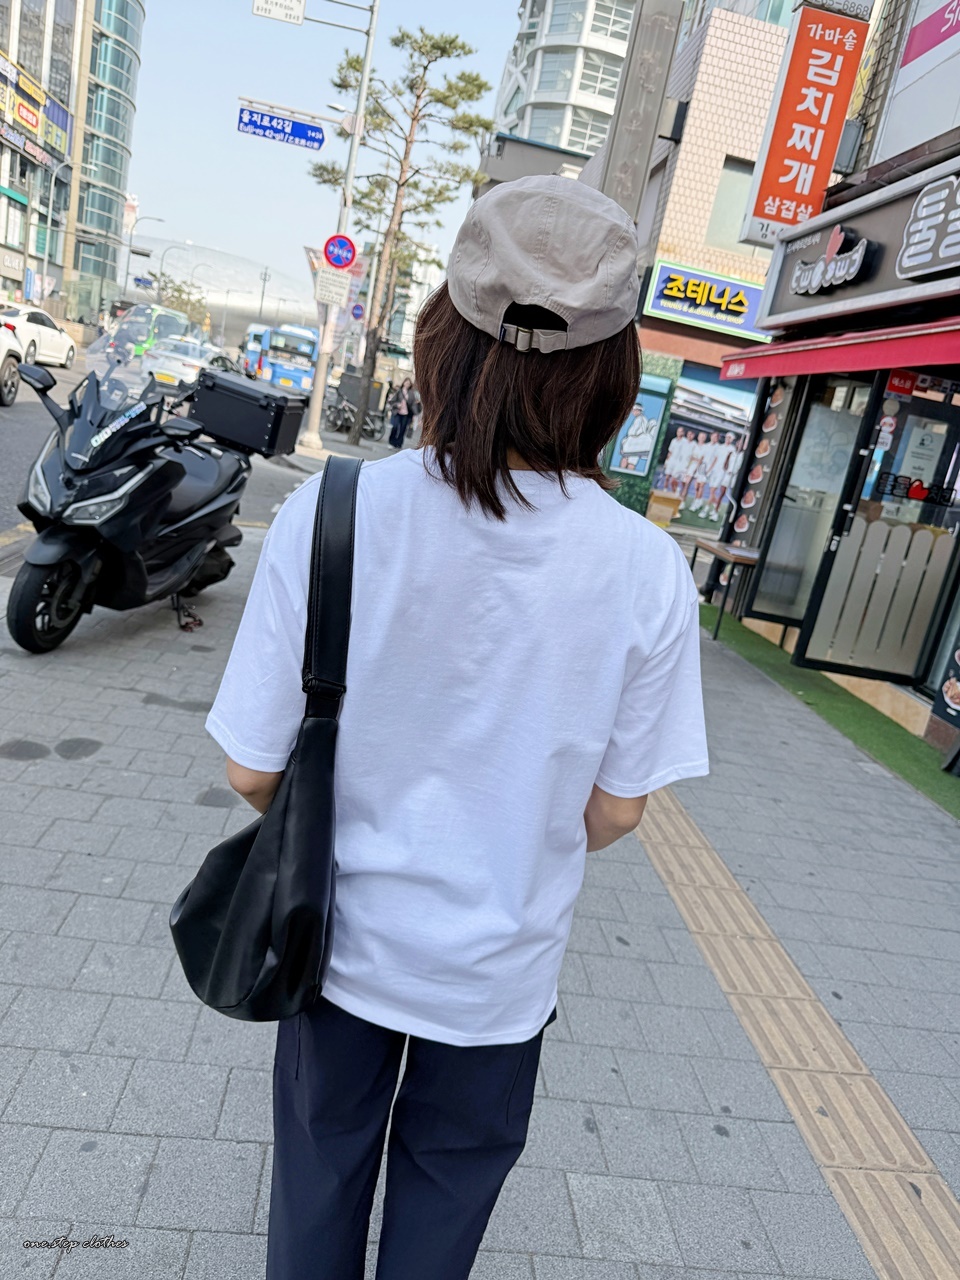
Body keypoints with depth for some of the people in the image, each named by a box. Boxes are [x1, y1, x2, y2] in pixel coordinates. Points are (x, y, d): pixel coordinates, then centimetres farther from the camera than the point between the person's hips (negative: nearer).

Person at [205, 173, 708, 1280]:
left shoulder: (331, 514, -24)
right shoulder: (648, 572, -22)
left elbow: (253, 772, -16)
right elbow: (613, 811, -10)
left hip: (345, 936, 1)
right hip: (500, 969, 0)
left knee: (322, 1163, 30)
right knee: (449, 1188, 30)